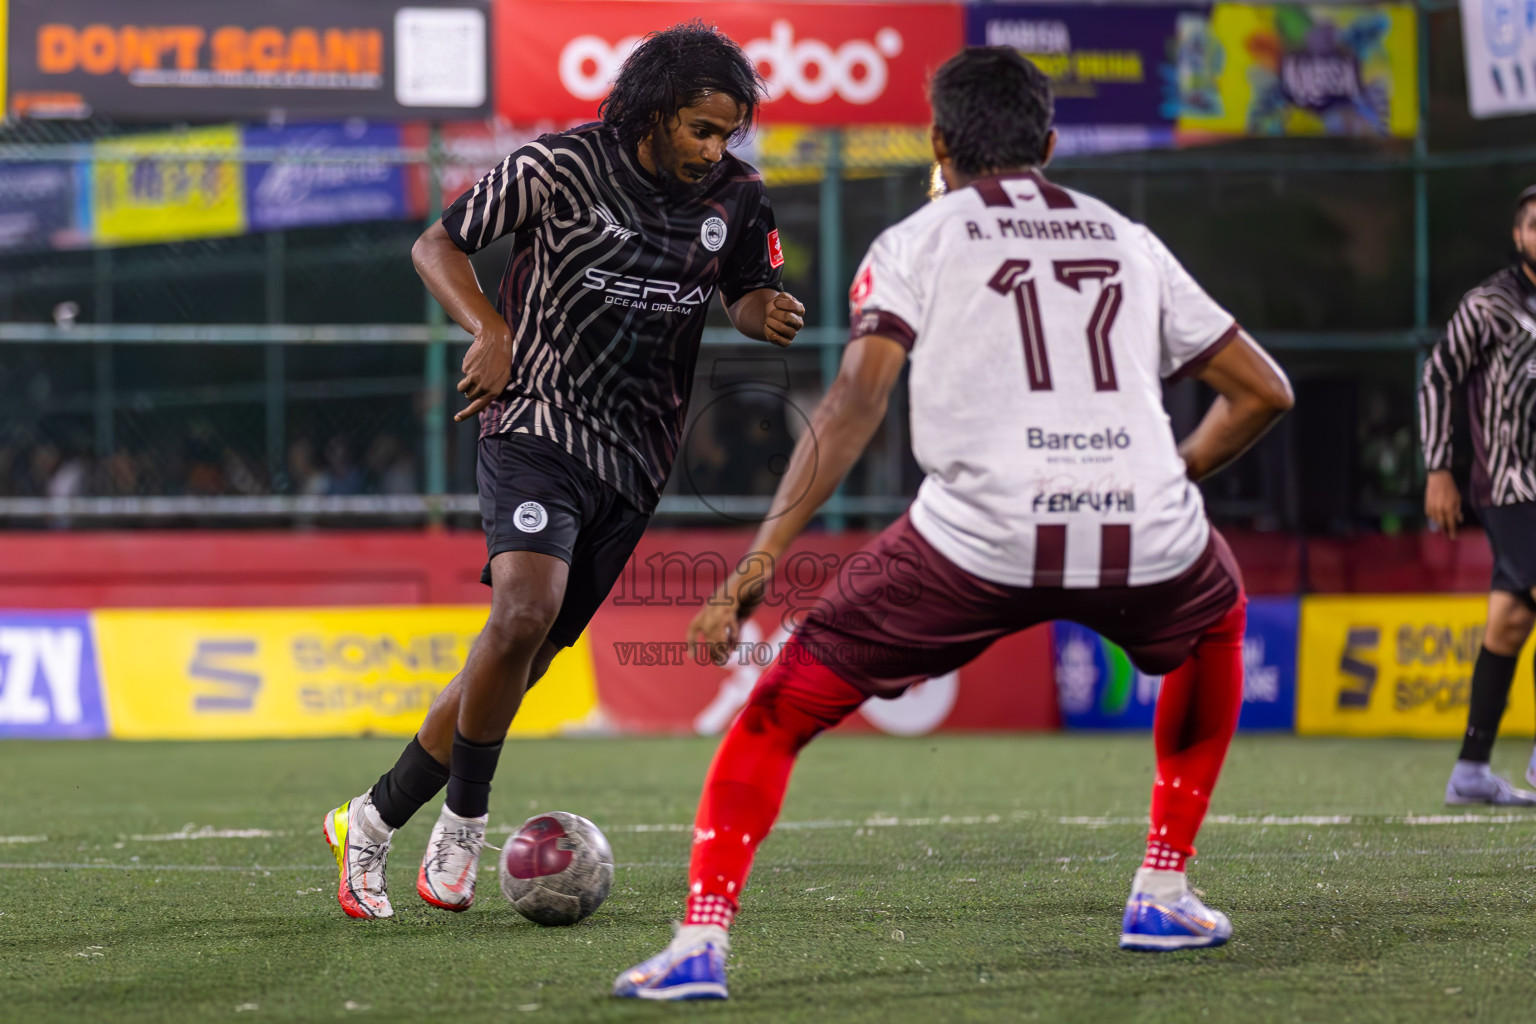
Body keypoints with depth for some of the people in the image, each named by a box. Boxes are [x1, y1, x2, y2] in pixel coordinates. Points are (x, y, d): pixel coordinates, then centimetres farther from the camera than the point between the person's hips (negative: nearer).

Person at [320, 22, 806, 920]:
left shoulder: (737, 198, 1)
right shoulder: (558, 167, -10)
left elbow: (746, 292, 15)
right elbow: (438, 245, -1)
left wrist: (769, 312, -10)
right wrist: (490, 329, -18)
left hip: (633, 461, 5)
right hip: (537, 427, -5)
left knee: (522, 661, 5)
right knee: (527, 610, -28)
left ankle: (373, 822, 19)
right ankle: (465, 823, -10)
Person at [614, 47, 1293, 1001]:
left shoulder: (916, 242, 13)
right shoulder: (1130, 242, 24)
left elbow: (856, 400, -2)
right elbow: (1264, 391, 25)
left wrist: (760, 562, -6)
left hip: (981, 540, -3)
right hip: (1147, 542, 3)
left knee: (780, 711, 12)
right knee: (1217, 614, 38)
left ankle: (701, 940, -6)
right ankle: (1164, 892, 33)